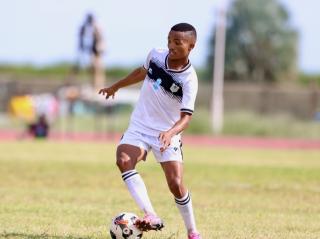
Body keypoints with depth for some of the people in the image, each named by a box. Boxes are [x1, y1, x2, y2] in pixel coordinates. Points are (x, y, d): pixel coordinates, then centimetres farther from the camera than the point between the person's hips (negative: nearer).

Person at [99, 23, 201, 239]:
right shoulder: (156, 55, -5)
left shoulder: (189, 80, -18)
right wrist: (116, 86, 30)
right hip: (139, 127, 3)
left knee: (176, 183, -13)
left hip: (167, 134, -3)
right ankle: (151, 217, -35)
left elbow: (186, 116, -24)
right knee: (123, 160, -26)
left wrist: (171, 132, -43)